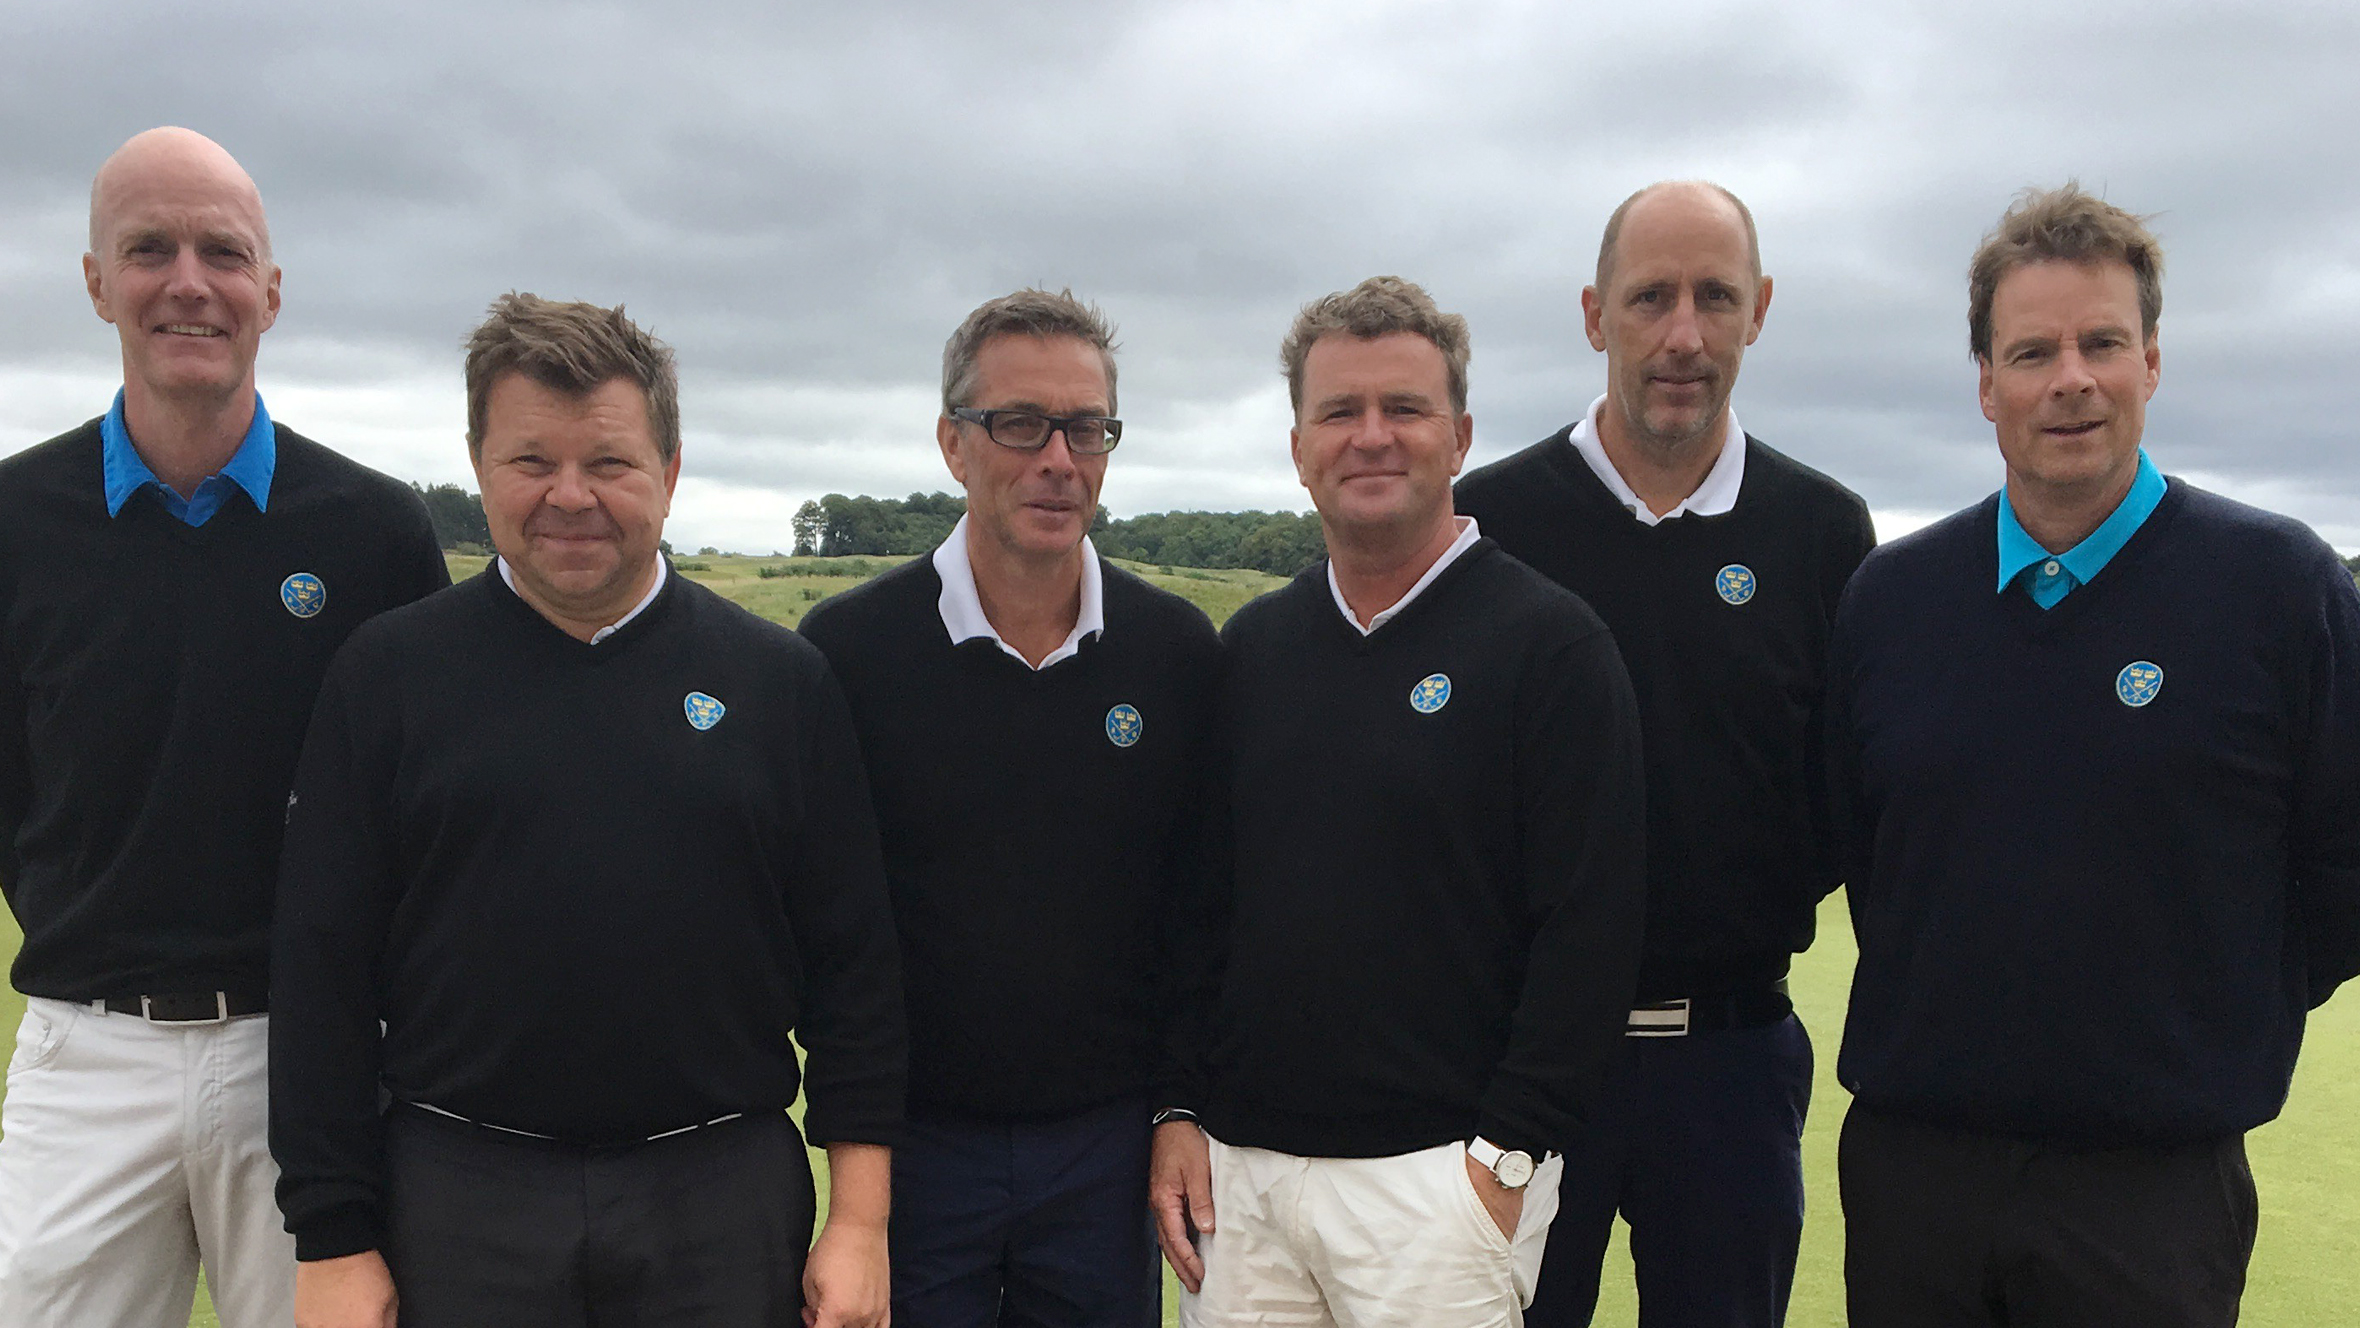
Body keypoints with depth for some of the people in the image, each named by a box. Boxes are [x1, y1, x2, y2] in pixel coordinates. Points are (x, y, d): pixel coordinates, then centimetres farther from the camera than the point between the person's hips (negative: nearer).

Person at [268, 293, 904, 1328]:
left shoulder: (781, 681, 1)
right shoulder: (387, 674, 1)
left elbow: (852, 962, 2)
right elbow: (322, 972, 1)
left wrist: (860, 1218, -1)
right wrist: (334, 1239, -2)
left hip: (725, 1201, 1)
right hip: (459, 1198, 0)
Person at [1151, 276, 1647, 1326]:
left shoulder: (1550, 642, -7)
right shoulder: (1252, 648, 8)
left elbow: (1592, 925, -10)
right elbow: (1199, 903, 12)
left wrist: (1507, 1156, -12)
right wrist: (1178, 1110, 6)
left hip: (1440, 1175, -4)